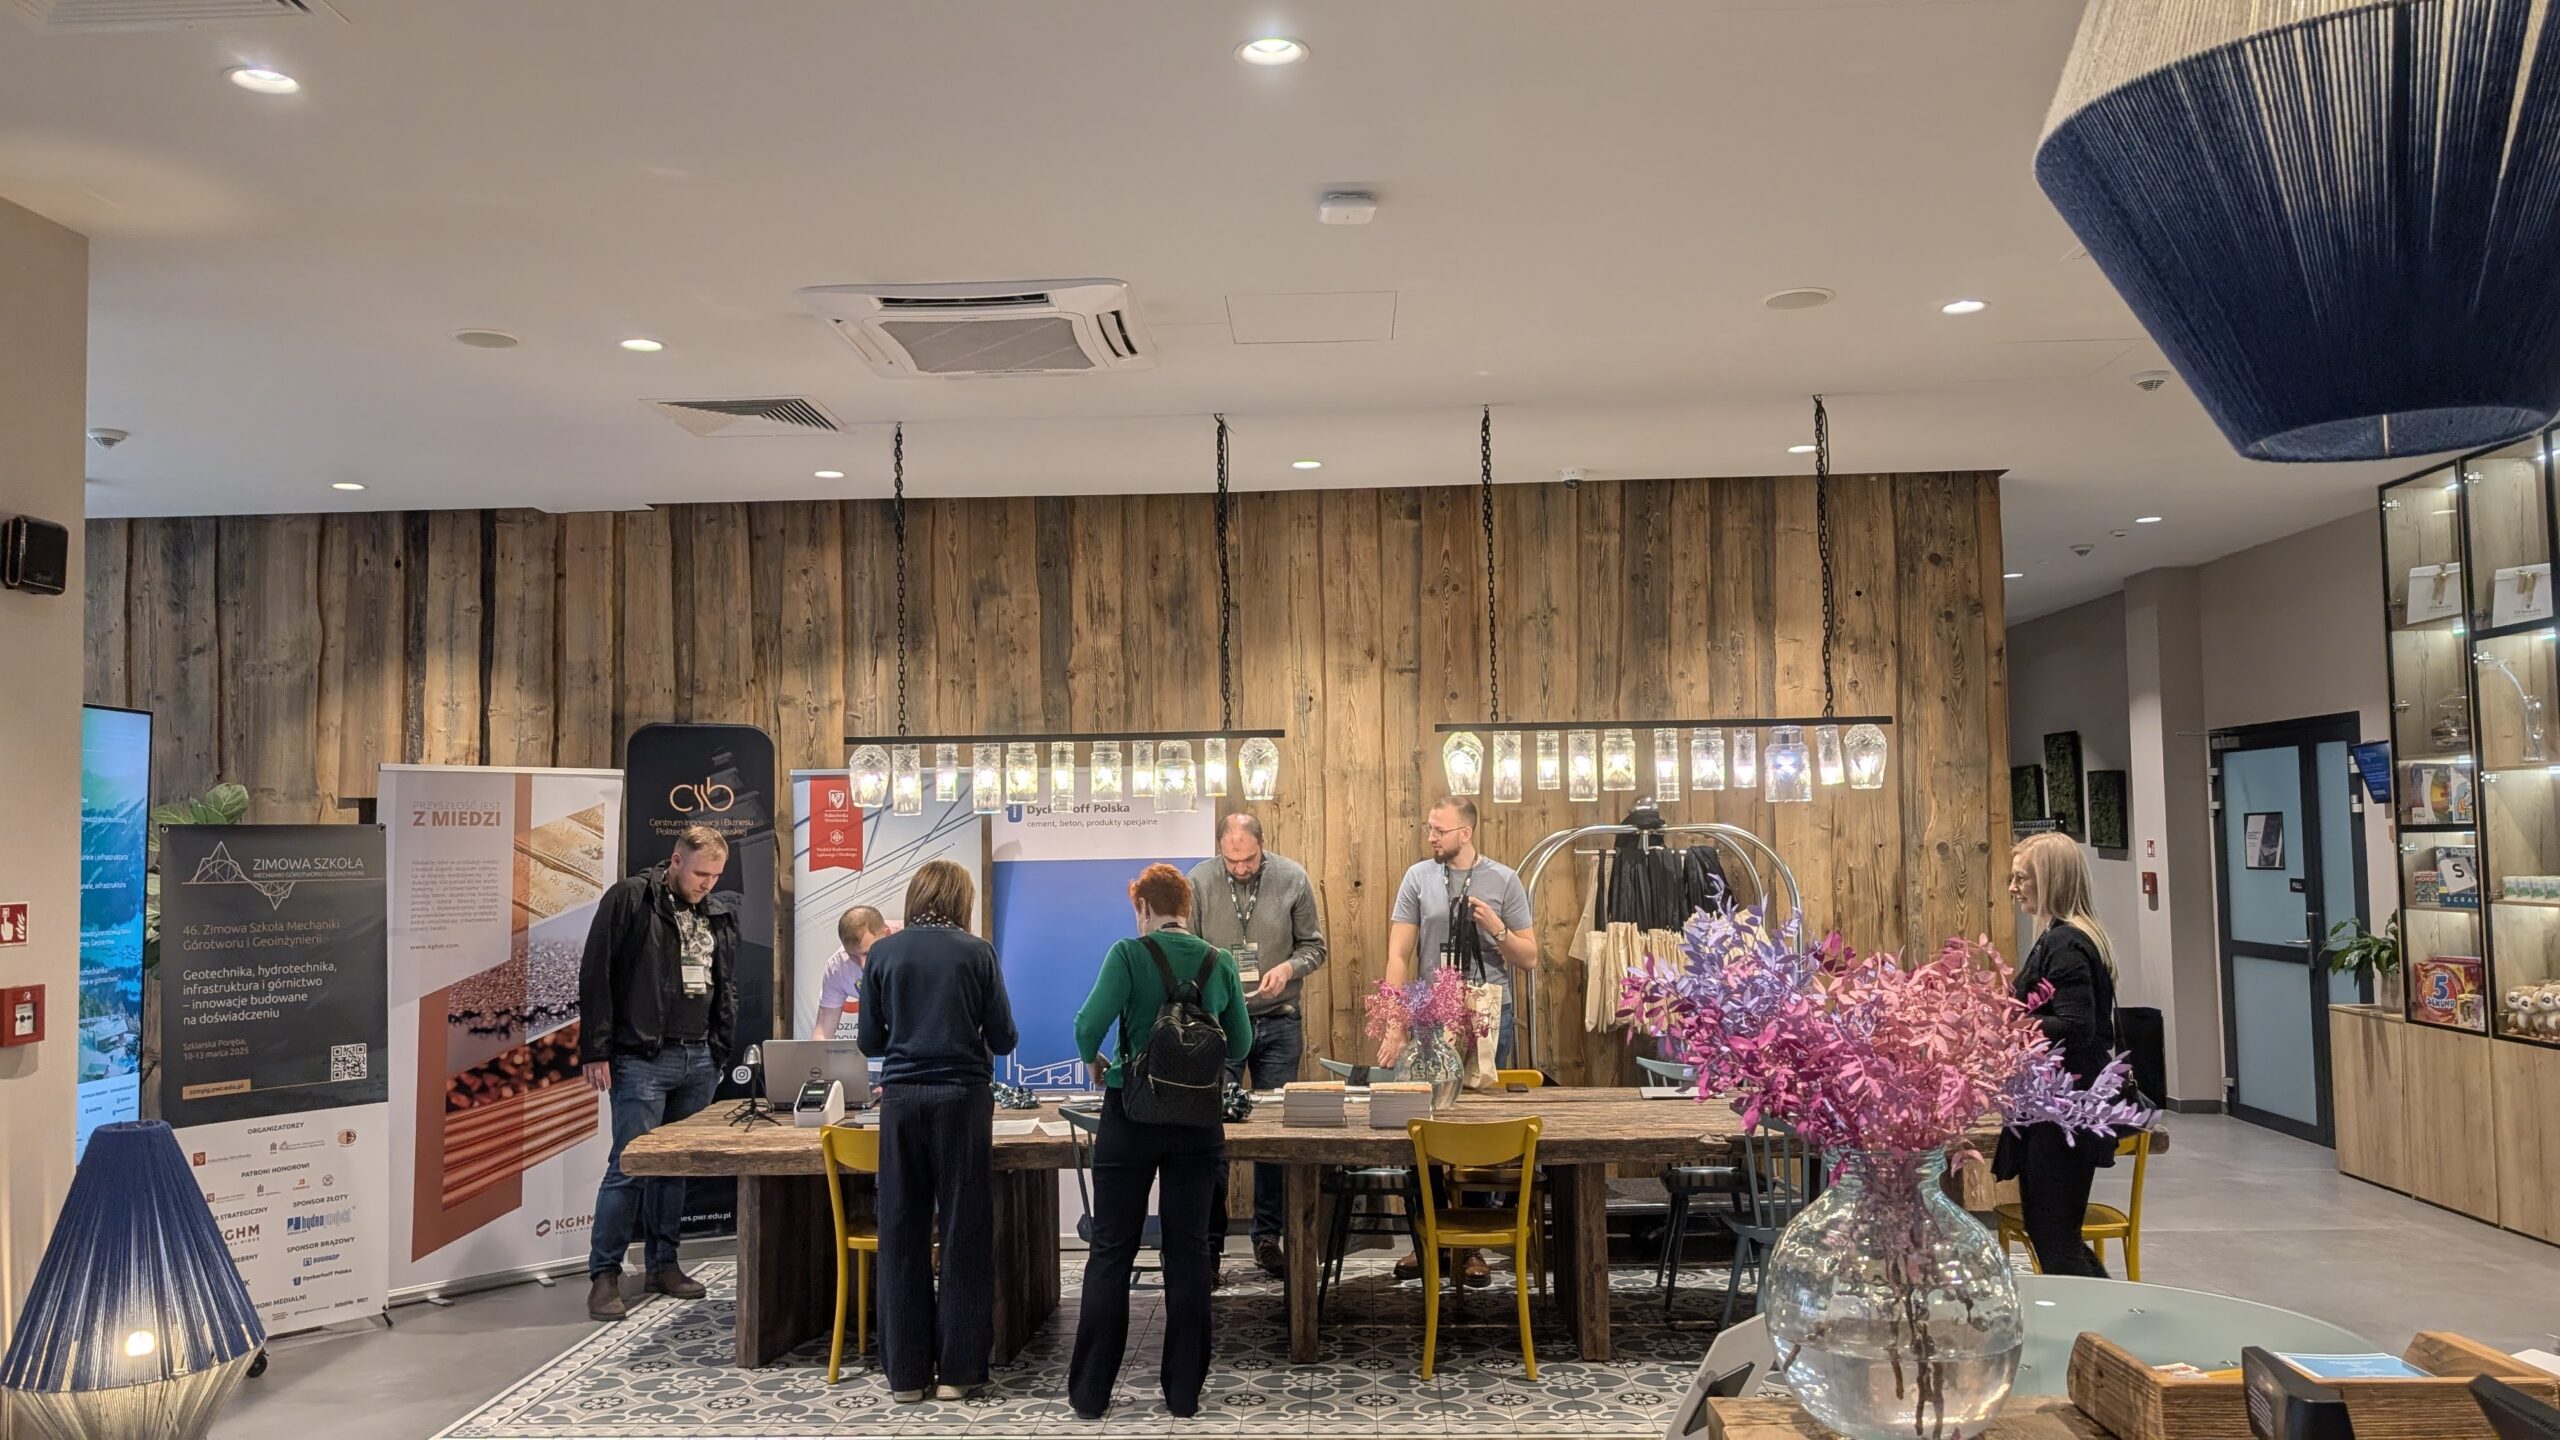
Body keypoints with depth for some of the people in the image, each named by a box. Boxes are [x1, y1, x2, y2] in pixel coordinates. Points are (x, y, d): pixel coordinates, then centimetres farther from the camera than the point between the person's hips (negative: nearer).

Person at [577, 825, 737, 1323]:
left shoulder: (721, 913, 11)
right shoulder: (629, 900, -7)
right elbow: (595, 977, -9)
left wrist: (720, 1050, 12)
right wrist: (595, 1052, -11)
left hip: (698, 1059, 6)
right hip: (641, 1058, -5)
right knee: (629, 1166, -5)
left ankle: (663, 1264, 22)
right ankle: (604, 1275, 4)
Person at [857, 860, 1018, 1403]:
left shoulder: (883, 953, 2)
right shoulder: (977, 953, -2)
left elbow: (869, 1039, 6)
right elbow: (1003, 1038, 0)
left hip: (901, 1097, 2)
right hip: (962, 1097, -1)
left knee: (902, 1234, 8)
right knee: (964, 1232, 6)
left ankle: (905, 1372, 13)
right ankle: (957, 1369, 10)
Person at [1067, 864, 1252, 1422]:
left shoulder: (1129, 954, -7)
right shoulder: (1220, 962, 4)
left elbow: (1090, 1024, -17)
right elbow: (1240, 1045, 8)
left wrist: (1095, 1061, 3)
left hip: (1132, 1115, -3)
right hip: (1199, 1121, 3)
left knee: (1111, 1253, 6)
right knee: (1189, 1252, 10)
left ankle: (1090, 1392, 11)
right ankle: (1184, 1391, 14)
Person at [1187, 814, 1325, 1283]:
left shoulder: (1292, 878, -1)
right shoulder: (1199, 882, -4)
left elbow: (1314, 946, 6)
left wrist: (1289, 967, -14)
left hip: (1278, 1024, 1)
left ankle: (1268, 1239, 18)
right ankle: (1210, 1245, 9)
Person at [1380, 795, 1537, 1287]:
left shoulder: (1503, 880, 1)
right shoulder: (1419, 878, 1)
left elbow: (1529, 958, 3)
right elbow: (1398, 957, -1)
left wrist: (1496, 929, -15)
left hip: (1489, 1019, 0)